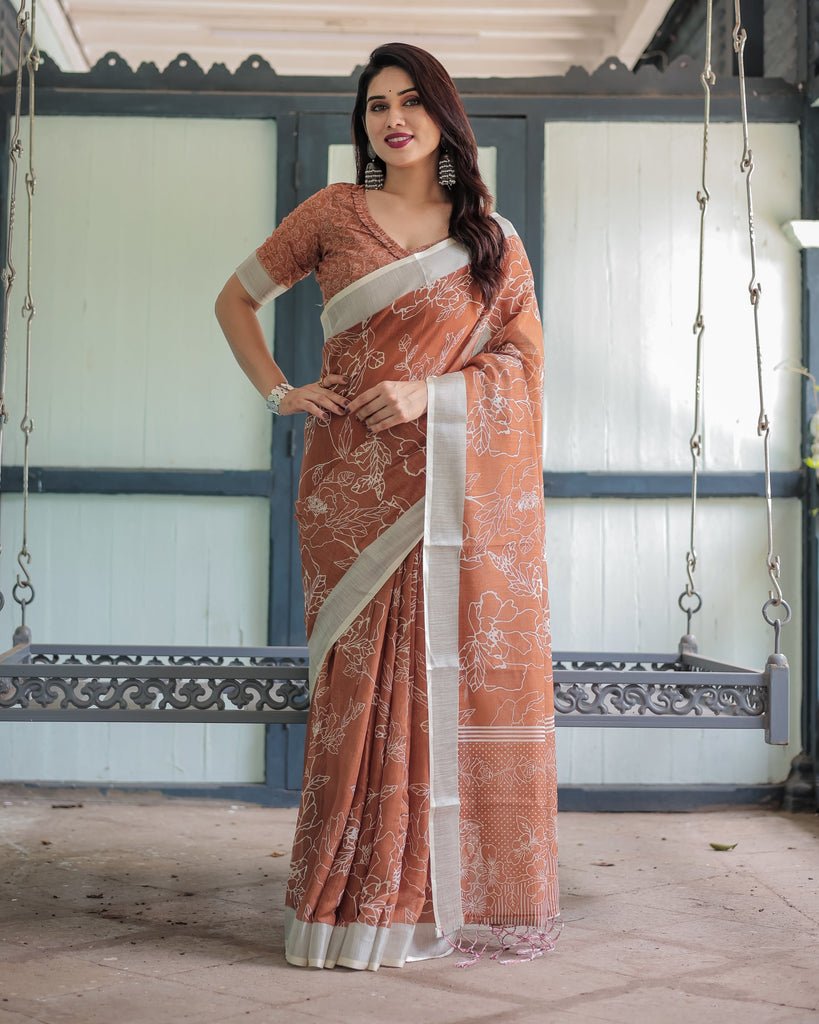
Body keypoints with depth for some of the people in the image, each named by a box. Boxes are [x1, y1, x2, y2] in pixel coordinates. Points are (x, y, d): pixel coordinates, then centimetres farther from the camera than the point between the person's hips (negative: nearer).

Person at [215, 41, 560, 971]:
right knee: (366, 677, -3)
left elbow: (525, 354, 5)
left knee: (464, 672, 0)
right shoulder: (334, 213, 9)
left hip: (466, 488, 1)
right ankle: (362, 901, 6)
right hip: (358, 483, -1)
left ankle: (461, 888, 11)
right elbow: (236, 299, 16)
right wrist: (278, 392, 3)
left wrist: (431, 390, -10)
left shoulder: (489, 234, 11)